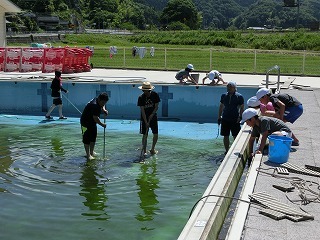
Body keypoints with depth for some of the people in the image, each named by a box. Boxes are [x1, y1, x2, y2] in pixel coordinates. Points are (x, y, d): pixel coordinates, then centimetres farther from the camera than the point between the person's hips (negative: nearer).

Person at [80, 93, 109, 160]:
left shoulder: (98, 102, -5)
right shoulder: (94, 105, -33)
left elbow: (102, 106, 21)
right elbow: (95, 118, -33)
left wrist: (104, 110, -1)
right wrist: (102, 124, -22)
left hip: (92, 123, 10)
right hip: (86, 122, -10)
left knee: (93, 137, 17)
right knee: (87, 138, -5)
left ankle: (92, 152, 30)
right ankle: (88, 155, -1)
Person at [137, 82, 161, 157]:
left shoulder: (155, 95, -8)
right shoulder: (141, 98, -15)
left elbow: (156, 107, -3)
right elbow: (142, 111, -17)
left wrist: (152, 114, -18)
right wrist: (146, 122, -23)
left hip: (153, 117, 2)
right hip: (144, 118, -2)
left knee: (155, 134, 2)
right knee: (145, 135, -2)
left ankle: (152, 149, 22)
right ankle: (144, 151, 7)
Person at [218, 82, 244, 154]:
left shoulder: (239, 96, -3)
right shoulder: (224, 96, 7)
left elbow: (242, 108, -1)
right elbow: (221, 106, 14)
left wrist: (240, 117, -11)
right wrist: (219, 117, 11)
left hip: (235, 120, -3)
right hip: (225, 119, 3)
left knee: (235, 136, 0)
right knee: (225, 136, 7)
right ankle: (227, 150, 18)